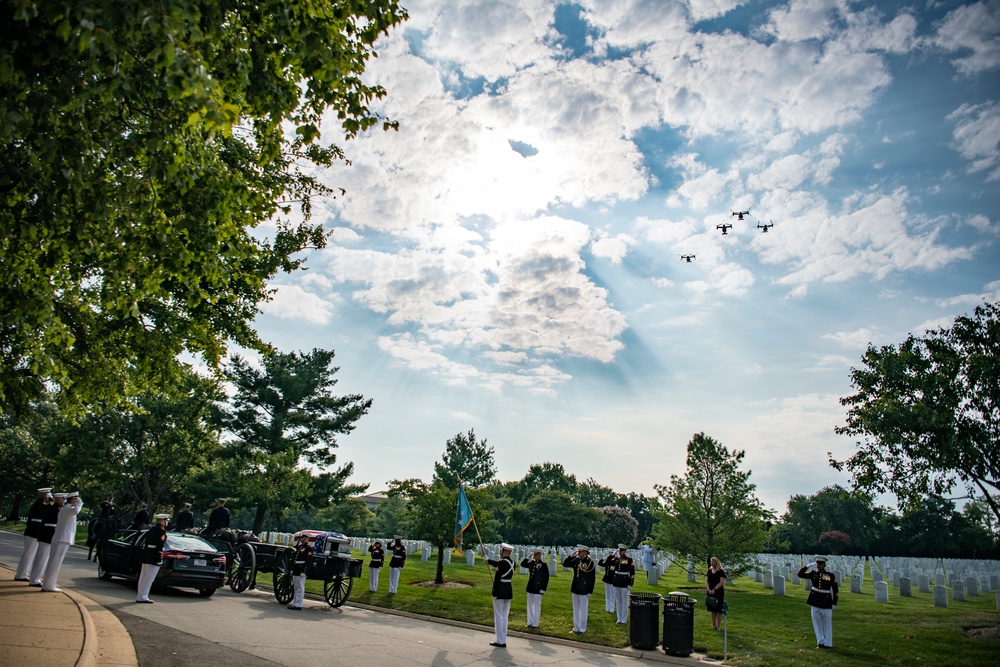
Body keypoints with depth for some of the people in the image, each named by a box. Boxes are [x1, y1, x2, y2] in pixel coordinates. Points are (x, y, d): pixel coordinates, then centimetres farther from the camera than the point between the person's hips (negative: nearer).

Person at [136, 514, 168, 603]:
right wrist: (160, 559, -18)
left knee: (143, 578, 13)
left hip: (146, 556, 9)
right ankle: (143, 597, -3)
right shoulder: (161, 530, -11)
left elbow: (147, 543, 19)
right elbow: (159, 545, -18)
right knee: (149, 579, -4)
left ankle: (139, 596, 19)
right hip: (154, 558, -9)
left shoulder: (151, 530, 17)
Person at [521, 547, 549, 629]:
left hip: (538, 589, -7)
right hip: (530, 588, 7)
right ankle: (530, 622, 24)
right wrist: (527, 557, -4)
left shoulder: (543, 565, -12)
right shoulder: (532, 563, 5)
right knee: (530, 605, 13)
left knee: (536, 606, 1)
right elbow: (523, 564, 10)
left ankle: (535, 624, 9)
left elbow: (546, 578, -12)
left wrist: (543, 589, -14)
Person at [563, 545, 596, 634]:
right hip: (575, 589, 6)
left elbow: (592, 578, -11)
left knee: (583, 610, 6)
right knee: (576, 610, 14)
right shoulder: (576, 561, 3)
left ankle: (582, 629, 16)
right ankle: (576, 627, 24)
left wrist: (590, 592, -11)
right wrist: (571, 555, -6)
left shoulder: (590, 563, -12)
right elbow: (565, 564, 7)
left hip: (584, 591, -6)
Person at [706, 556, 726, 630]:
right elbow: (706, 580, 8)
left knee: (718, 609, -3)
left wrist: (714, 590, -18)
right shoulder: (710, 571, 10)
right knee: (712, 609, 9)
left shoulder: (721, 571, -7)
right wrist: (708, 589, -7)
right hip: (710, 592, 5)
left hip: (718, 592, -5)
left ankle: (719, 625, 4)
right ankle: (713, 624, 17)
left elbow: (721, 582, -13)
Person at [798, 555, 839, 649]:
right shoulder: (813, 574, 1)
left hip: (826, 601, -3)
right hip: (815, 601, 3)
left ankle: (828, 643, 16)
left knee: (827, 623, 6)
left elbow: (836, 590, 1)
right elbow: (800, 574, -2)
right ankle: (820, 641, 21)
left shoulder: (830, 575, -5)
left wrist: (834, 603, -1)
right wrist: (808, 566, -9)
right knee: (817, 622, 9)